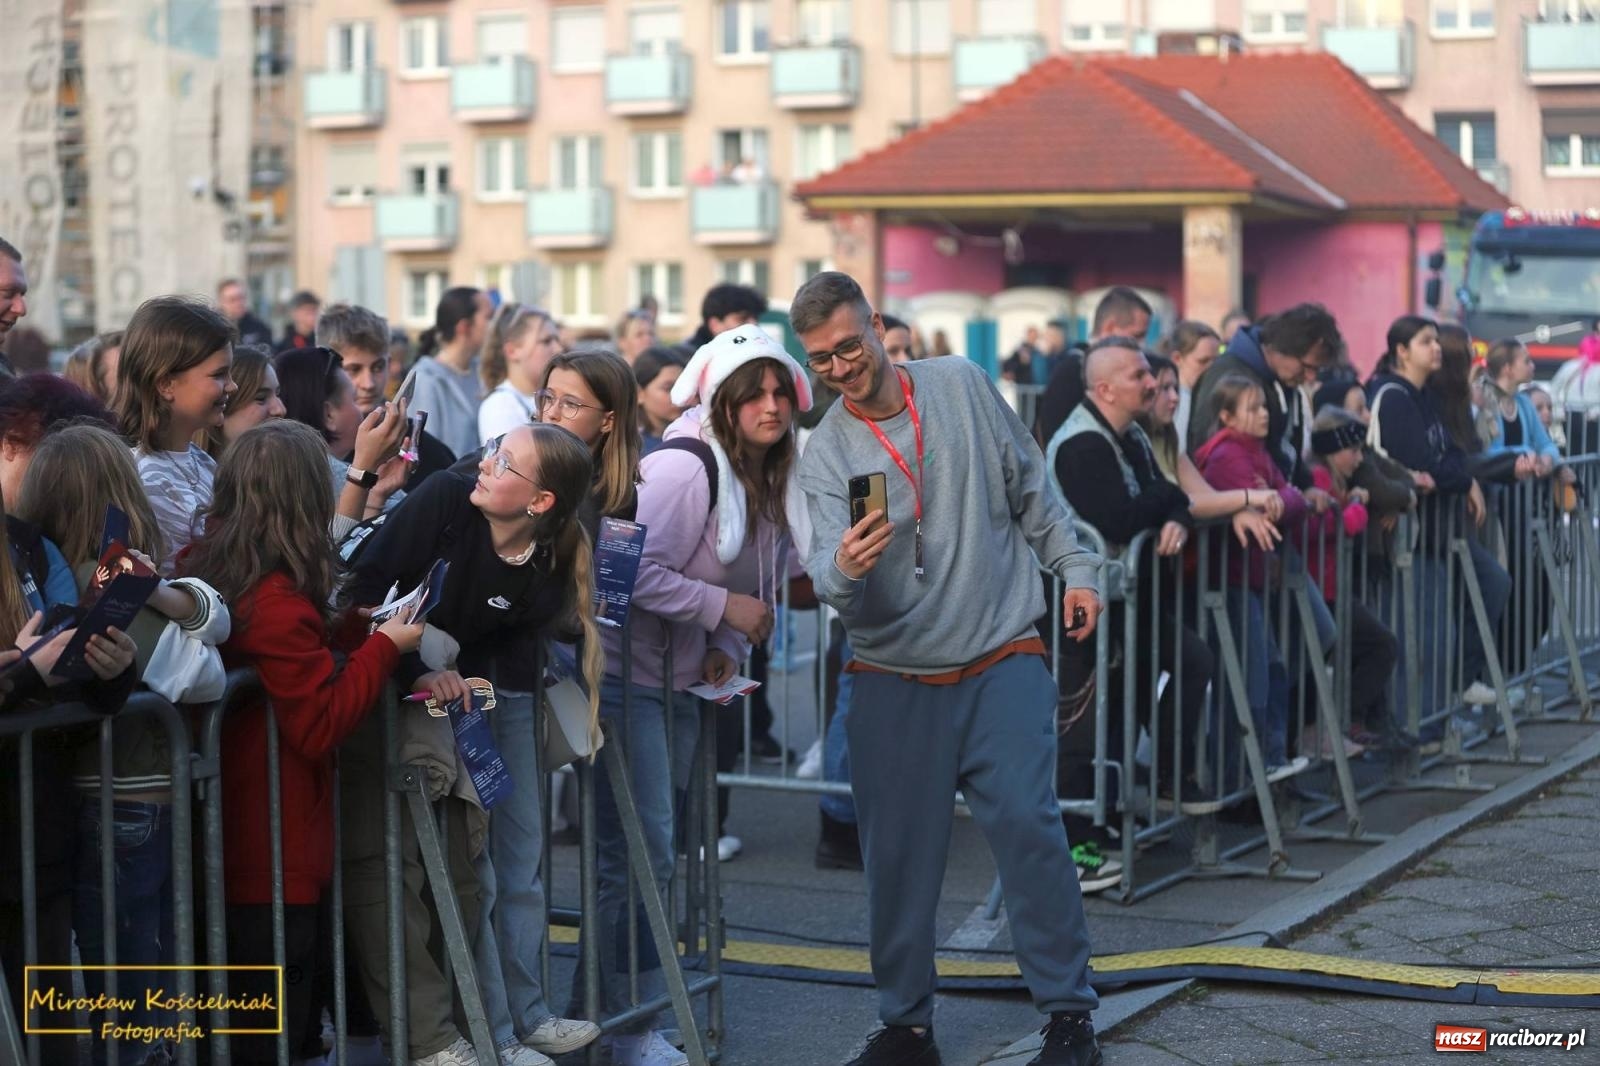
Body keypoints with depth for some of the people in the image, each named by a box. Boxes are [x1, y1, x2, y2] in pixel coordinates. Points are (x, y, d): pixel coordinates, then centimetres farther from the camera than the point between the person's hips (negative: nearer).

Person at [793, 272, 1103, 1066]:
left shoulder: (961, 385, 1)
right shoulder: (824, 455, -4)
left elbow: (1029, 488, 14)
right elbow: (828, 570, -18)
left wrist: (1073, 567, 12)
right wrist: (842, 571, -40)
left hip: (1002, 659, -1)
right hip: (894, 679, 1)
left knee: (1026, 824, -11)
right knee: (898, 855, 3)